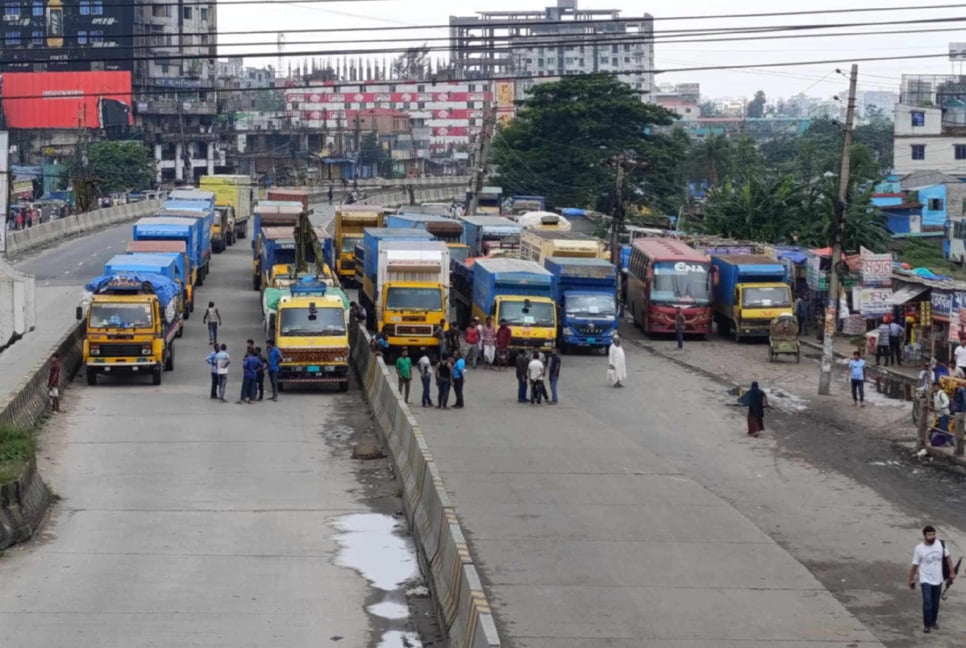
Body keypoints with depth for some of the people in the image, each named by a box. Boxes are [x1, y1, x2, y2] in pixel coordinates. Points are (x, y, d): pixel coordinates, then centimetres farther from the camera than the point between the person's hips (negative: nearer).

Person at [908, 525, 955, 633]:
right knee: (927, 602, -14)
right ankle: (926, 625, -2)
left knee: (936, 603, 14)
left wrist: (952, 572, 7)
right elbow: (915, 565, -6)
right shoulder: (919, 549, -14)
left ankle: (933, 622, 33)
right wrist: (911, 580, 1)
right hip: (926, 580, -4)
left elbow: (947, 558, 7)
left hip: (938, 579, 4)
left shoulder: (941, 544, -6)